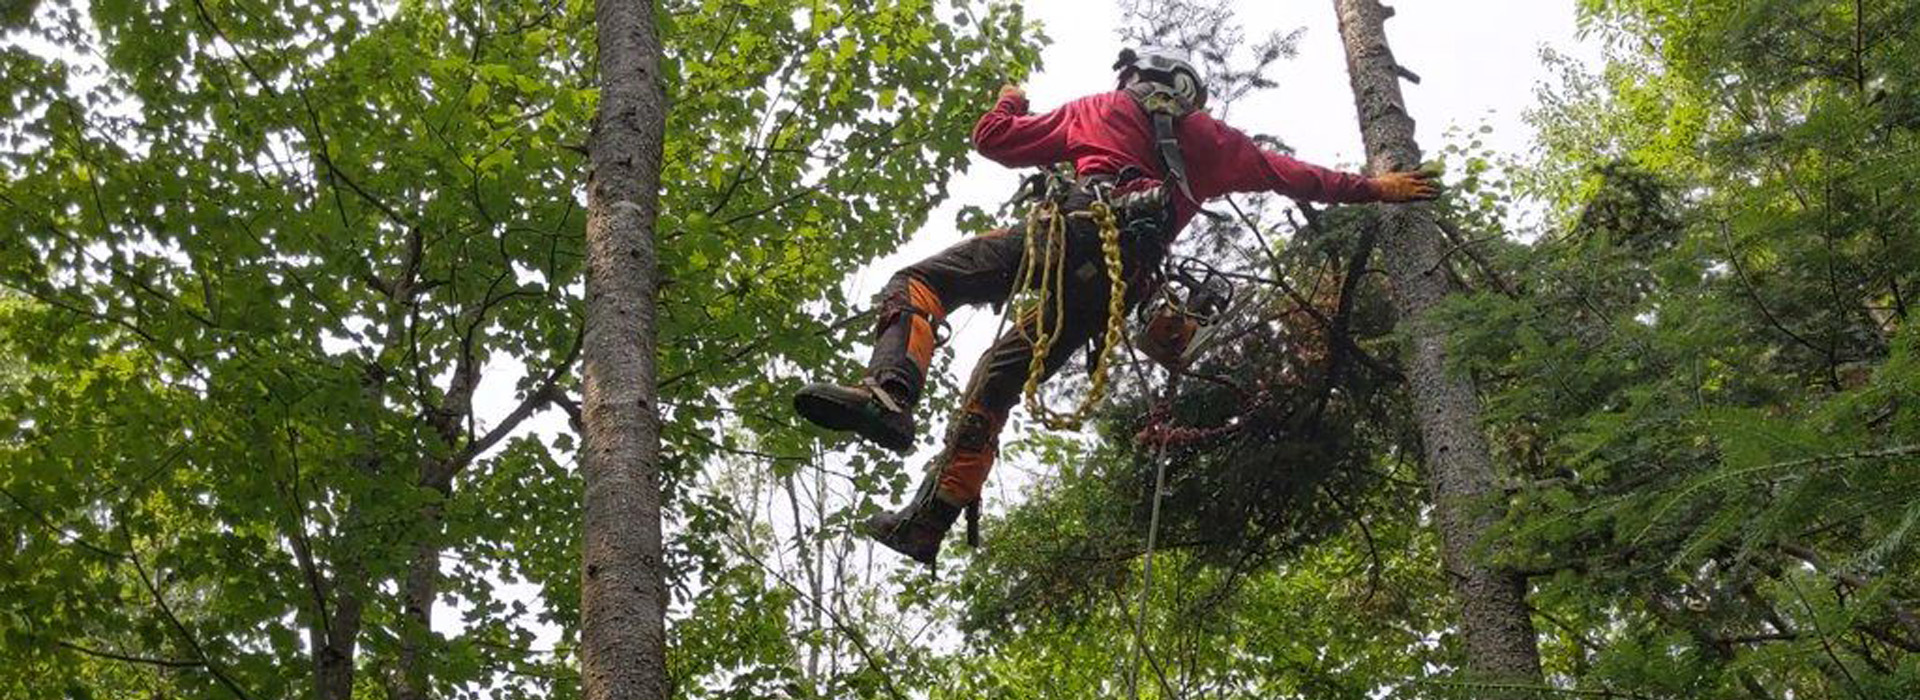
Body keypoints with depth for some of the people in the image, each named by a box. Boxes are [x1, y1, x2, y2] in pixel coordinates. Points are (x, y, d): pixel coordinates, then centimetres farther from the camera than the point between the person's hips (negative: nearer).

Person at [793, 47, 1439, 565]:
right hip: (1126, 277, 3)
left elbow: (993, 140, 29)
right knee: (998, 379, 10)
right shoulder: (1211, 137, 31)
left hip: (1081, 227, -3)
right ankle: (930, 519, -2)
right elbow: (1288, 173, 34)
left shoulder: (1097, 110, 27)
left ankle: (889, 391, -41)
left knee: (916, 283, -7)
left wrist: (1009, 101, 50)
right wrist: (1372, 188, 45)